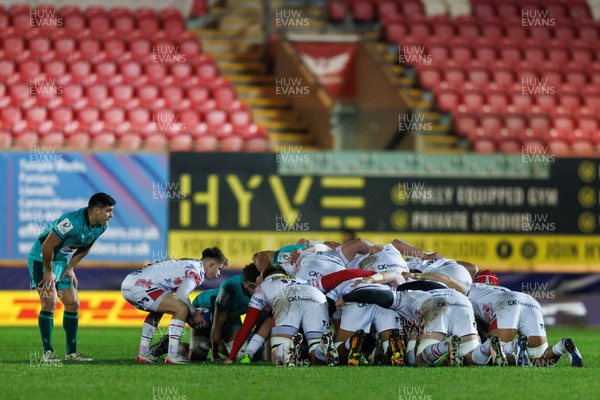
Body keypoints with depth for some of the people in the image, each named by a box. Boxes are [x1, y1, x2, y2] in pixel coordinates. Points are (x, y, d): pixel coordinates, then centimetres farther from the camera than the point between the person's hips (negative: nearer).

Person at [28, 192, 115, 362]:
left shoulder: (100, 226, -7)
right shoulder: (72, 222, -34)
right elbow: (47, 246, -26)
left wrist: (70, 268, 6)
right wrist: (49, 272, -15)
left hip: (61, 260, 8)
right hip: (41, 258, -8)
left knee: (72, 303, 3)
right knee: (49, 302, -16)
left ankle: (71, 352, 10)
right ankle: (48, 352, -11)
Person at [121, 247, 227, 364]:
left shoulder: (186, 265, 26)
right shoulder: (197, 271, -4)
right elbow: (181, 295, -17)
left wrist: (189, 317, 19)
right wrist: (194, 314, -1)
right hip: (140, 286, -10)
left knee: (157, 311, 32)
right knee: (181, 309, -9)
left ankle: (143, 354, 29)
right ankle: (172, 356, -9)